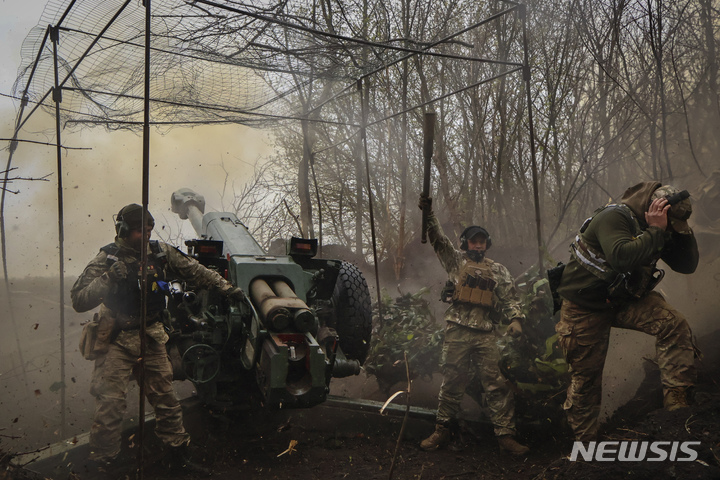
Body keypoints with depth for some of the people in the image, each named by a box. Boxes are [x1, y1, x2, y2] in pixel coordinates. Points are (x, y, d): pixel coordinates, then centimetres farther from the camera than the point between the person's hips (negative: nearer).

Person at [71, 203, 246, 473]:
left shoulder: (160, 253, 2)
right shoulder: (106, 260, -9)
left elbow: (194, 271, 11)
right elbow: (79, 300, -15)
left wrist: (226, 288, 8)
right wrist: (108, 278, -28)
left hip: (152, 338, 4)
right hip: (118, 342, -4)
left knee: (165, 398, 10)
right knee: (110, 404, -6)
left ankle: (177, 453, 25)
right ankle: (102, 462, 10)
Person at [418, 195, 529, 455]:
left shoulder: (498, 271, 19)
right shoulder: (456, 261, 15)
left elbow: (509, 299, 14)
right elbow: (438, 239, 5)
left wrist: (515, 320, -4)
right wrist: (428, 212, -6)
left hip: (486, 334, 1)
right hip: (457, 332, -1)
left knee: (497, 384, -3)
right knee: (451, 383, 4)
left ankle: (505, 434, 3)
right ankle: (442, 431, 15)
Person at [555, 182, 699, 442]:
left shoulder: (659, 227, -1)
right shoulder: (614, 217, -24)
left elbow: (687, 265, -1)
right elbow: (622, 257, -42)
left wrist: (681, 228, -13)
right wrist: (656, 231, -32)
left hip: (623, 298, 6)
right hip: (585, 306, -6)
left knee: (674, 325, -20)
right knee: (586, 377, 3)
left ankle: (677, 403, -14)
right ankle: (585, 441, 22)